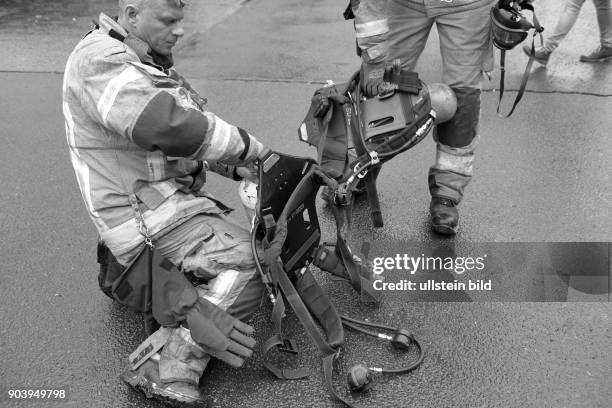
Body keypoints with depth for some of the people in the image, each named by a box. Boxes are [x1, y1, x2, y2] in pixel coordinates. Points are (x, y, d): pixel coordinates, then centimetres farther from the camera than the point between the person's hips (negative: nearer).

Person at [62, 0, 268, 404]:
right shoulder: (100, 59, -14)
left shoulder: (151, 62, 18)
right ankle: (172, 370, -15)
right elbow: (163, 124, -30)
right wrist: (249, 147, -21)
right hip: (146, 214, -10)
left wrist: (235, 166, 3)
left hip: (174, 198, 10)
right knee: (252, 264, -21)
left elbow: (188, 128, 19)